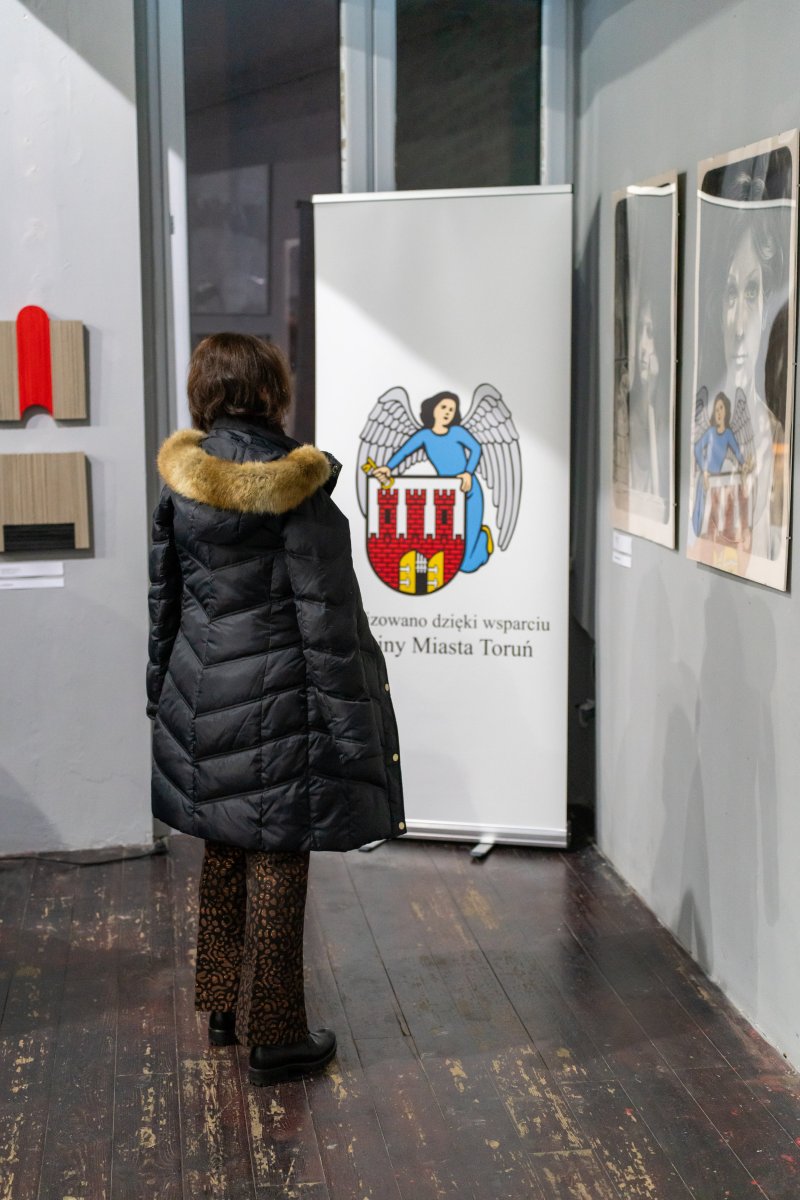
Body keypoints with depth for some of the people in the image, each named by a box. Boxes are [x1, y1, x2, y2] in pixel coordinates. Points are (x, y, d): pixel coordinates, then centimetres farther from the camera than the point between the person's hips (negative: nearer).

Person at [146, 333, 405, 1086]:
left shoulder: (180, 478, 3)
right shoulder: (294, 484, -13)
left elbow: (163, 593, 10)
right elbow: (322, 608, -13)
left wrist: (163, 686, 19)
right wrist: (339, 711, -9)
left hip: (200, 692, 6)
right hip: (274, 693, -6)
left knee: (223, 849, 19)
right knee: (277, 859, 3)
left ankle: (222, 1006, 32)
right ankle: (272, 1035, 12)